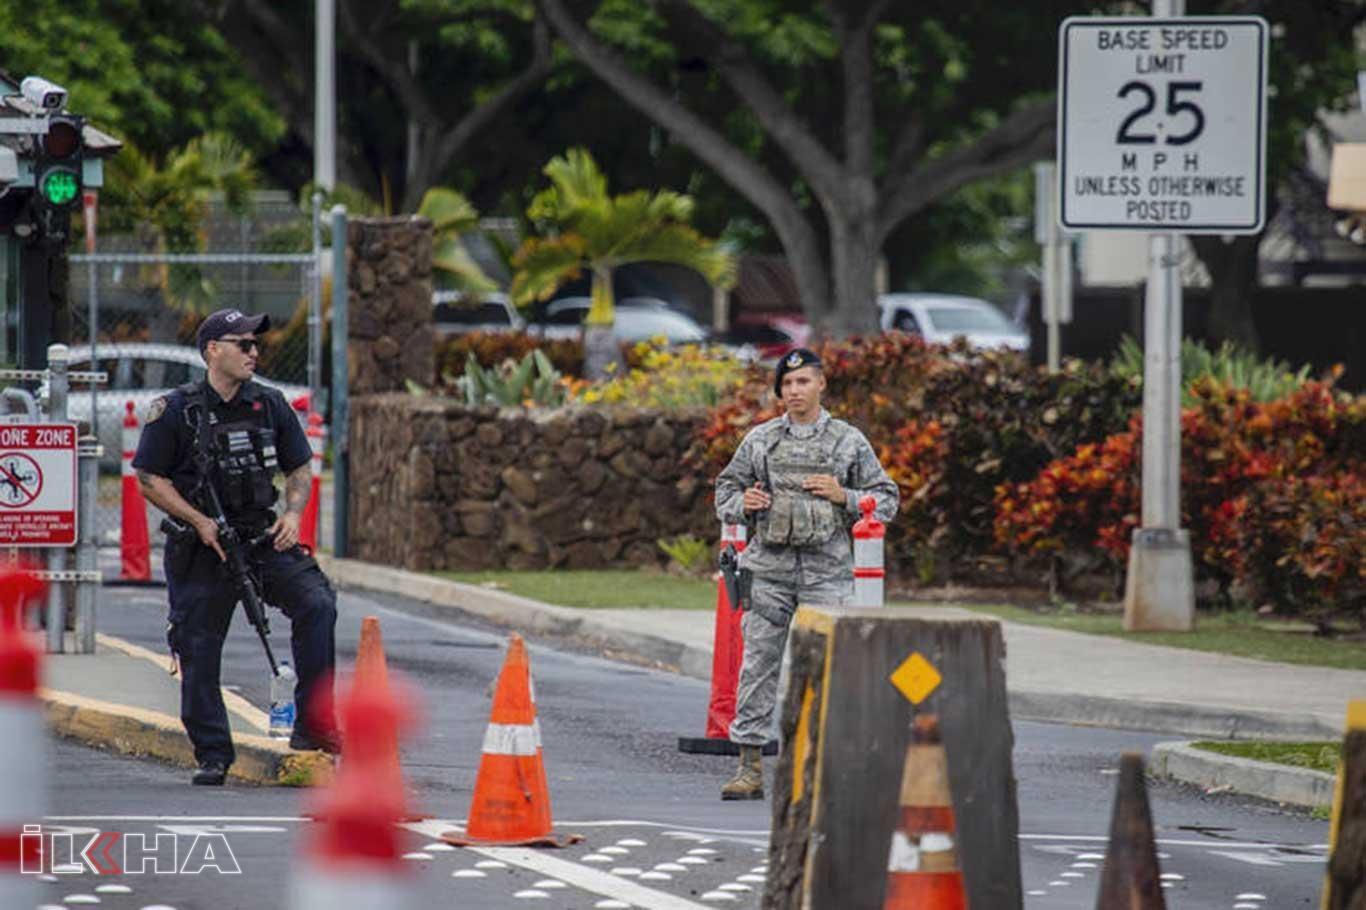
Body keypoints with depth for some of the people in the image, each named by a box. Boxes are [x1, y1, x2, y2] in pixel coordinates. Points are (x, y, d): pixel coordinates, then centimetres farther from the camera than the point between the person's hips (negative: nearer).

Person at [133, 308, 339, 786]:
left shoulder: (269, 405, 6)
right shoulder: (175, 411, -6)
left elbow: (298, 470, 14)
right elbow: (149, 479, -4)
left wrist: (293, 514, -6)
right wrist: (201, 523, -14)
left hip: (263, 539, 2)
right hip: (199, 549, -2)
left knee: (317, 604, -19)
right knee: (199, 652, 0)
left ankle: (313, 724, -15)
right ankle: (213, 755, 13)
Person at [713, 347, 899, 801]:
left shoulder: (849, 441, 7)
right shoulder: (760, 439, 11)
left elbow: (886, 500, 9)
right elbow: (725, 491, 19)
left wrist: (843, 496, -8)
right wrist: (742, 503, -3)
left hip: (826, 571, -2)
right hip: (770, 567, 2)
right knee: (758, 665, -1)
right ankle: (750, 766, 3)